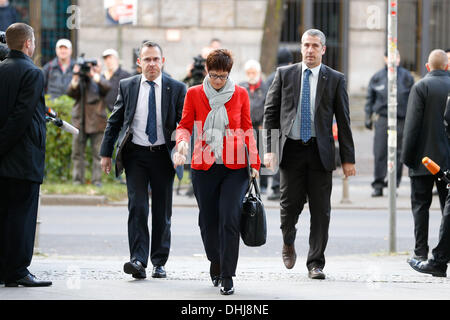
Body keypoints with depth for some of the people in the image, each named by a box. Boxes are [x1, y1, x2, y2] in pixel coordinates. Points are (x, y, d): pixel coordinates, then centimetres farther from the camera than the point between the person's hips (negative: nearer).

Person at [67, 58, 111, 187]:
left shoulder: (98, 82, 3)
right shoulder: (79, 83, 9)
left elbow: (107, 87, -18)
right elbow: (70, 93, -6)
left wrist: (94, 75, -24)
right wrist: (75, 78, -18)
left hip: (97, 124, -2)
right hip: (80, 123, 2)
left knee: (98, 154, -1)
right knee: (77, 153, 3)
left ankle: (97, 180, 5)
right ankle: (78, 180, 10)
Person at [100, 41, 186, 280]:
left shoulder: (176, 89, 0)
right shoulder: (127, 87, 4)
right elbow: (114, 122, 10)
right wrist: (106, 153, 5)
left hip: (163, 155, 0)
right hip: (135, 155, 0)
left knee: (162, 212, 6)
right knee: (137, 207, -12)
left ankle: (159, 262, 17)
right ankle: (138, 260, -17)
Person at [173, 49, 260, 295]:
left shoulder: (240, 94, 4)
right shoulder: (194, 94, 4)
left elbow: (247, 129, 9)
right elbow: (185, 125, 4)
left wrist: (254, 162, 2)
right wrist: (182, 142, -18)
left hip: (235, 167, -1)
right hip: (204, 167, 1)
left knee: (230, 218, -12)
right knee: (208, 220, 6)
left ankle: (227, 276, -7)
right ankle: (215, 263, 32)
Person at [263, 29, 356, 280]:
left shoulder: (335, 79, 5)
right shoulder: (284, 74, 7)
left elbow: (343, 121, 5)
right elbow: (271, 113, 7)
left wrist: (348, 158, 1)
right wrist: (270, 149, -3)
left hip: (320, 152, 0)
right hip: (291, 149, 0)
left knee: (321, 210, -1)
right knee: (291, 204, 0)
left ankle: (315, 263, 8)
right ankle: (288, 242, 30)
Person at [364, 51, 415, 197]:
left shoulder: (406, 77, 8)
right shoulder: (377, 77, 9)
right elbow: (370, 99, 14)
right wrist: (368, 118, 7)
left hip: (401, 119, 0)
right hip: (382, 118, 0)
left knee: (398, 154, 1)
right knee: (380, 153, -7)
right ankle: (378, 185, -3)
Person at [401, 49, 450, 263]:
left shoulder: (421, 87, -8)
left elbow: (412, 125, -12)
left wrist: (407, 156, -6)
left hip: (424, 159, -3)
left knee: (420, 205, 3)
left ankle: (421, 253, 1)